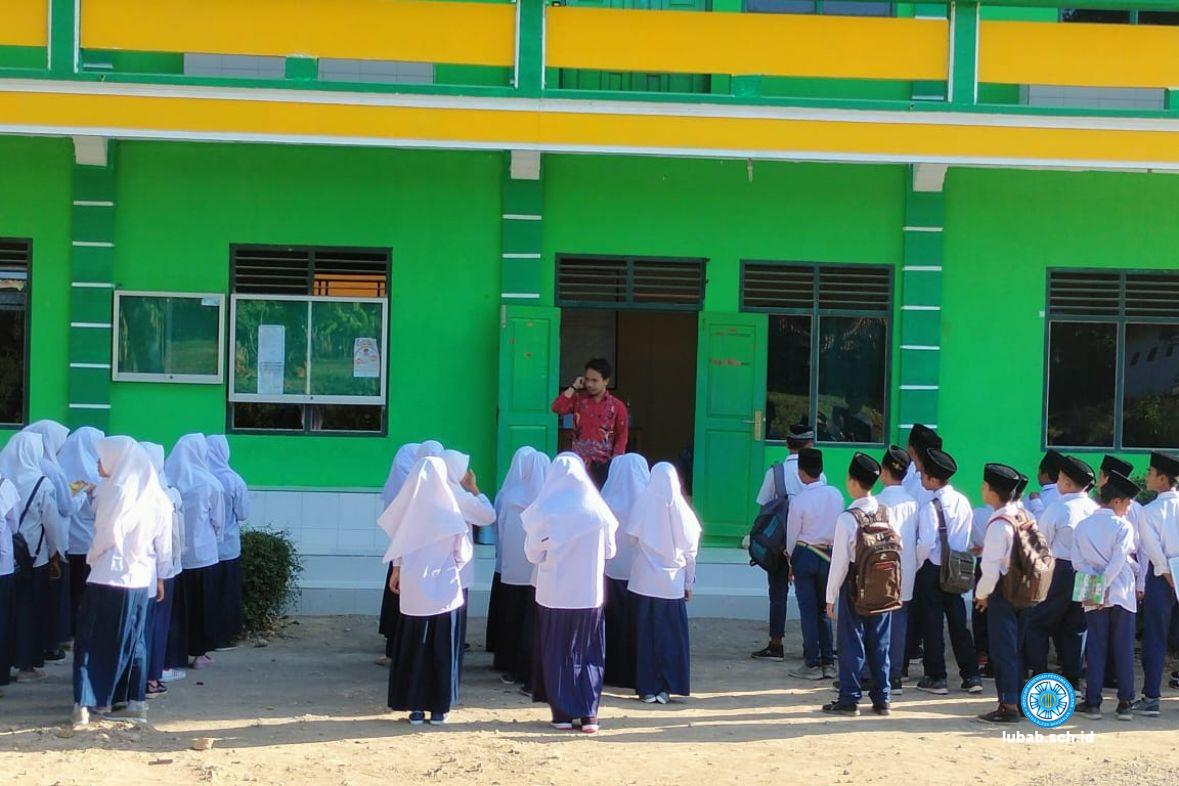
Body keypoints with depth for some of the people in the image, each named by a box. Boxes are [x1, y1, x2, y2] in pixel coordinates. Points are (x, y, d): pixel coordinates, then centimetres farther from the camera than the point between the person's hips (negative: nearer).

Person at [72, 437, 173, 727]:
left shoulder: (114, 490, -10)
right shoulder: (152, 495, 5)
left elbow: (105, 537, -11)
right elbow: (164, 542, 8)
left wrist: (91, 558, 8)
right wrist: (160, 577, 15)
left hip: (108, 576, -5)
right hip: (141, 579, 5)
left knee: (92, 639, 1)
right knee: (133, 639, 16)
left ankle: (86, 703, -5)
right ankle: (137, 702, 16)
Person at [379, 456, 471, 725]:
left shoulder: (410, 508, -6)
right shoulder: (449, 511, -8)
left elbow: (399, 543, 3)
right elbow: (463, 553, -2)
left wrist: (396, 569, 18)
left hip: (414, 589, 1)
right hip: (445, 589, -1)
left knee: (413, 648, 9)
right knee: (443, 650, 8)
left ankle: (416, 707, 9)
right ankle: (439, 708, 9)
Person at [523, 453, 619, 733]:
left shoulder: (545, 511, -10)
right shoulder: (597, 510, -5)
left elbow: (533, 553, -4)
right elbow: (609, 551, 6)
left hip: (554, 594, -1)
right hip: (590, 594, 1)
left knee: (557, 653, 10)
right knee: (589, 654, 11)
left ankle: (563, 713, 10)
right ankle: (589, 715, 8)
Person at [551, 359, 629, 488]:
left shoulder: (617, 406, 1)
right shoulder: (578, 399, 6)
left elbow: (622, 435, 3)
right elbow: (558, 408, -9)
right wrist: (573, 388, -6)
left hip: (603, 462, -1)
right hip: (579, 461, 1)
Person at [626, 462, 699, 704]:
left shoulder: (642, 504, -8)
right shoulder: (680, 508, -5)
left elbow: (630, 537, -1)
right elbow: (690, 549, 0)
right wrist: (689, 583, 9)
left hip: (644, 581, 0)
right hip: (672, 582, 0)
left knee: (646, 633, 7)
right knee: (671, 634, 8)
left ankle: (647, 688, 9)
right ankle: (666, 687, 7)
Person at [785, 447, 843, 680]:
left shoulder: (799, 500, -15)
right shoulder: (836, 495, -2)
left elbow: (792, 534, -6)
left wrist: (791, 560, 8)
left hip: (805, 554, -4)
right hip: (830, 554, 4)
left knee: (808, 610, 1)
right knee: (824, 609, 13)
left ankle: (812, 664, 2)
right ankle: (828, 663, 14)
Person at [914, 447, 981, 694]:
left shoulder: (930, 507, -18)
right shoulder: (963, 502, 1)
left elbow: (926, 543, -23)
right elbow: (969, 537, 6)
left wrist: (918, 564, -8)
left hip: (932, 569, -6)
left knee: (932, 623, 4)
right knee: (958, 621, 12)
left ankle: (935, 678, 9)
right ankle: (971, 676, 13)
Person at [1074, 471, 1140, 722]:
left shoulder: (1082, 526, 5)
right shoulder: (1123, 527, -6)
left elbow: (1077, 561, -2)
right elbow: (1119, 560, -15)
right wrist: (1104, 586, -13)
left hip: (1093, 599, 3)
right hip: (1122, 595, -2)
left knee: (1095, 649, 6)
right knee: (1123, 649, 4)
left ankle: (1092, 703, 4)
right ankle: (1125, 703, 5)